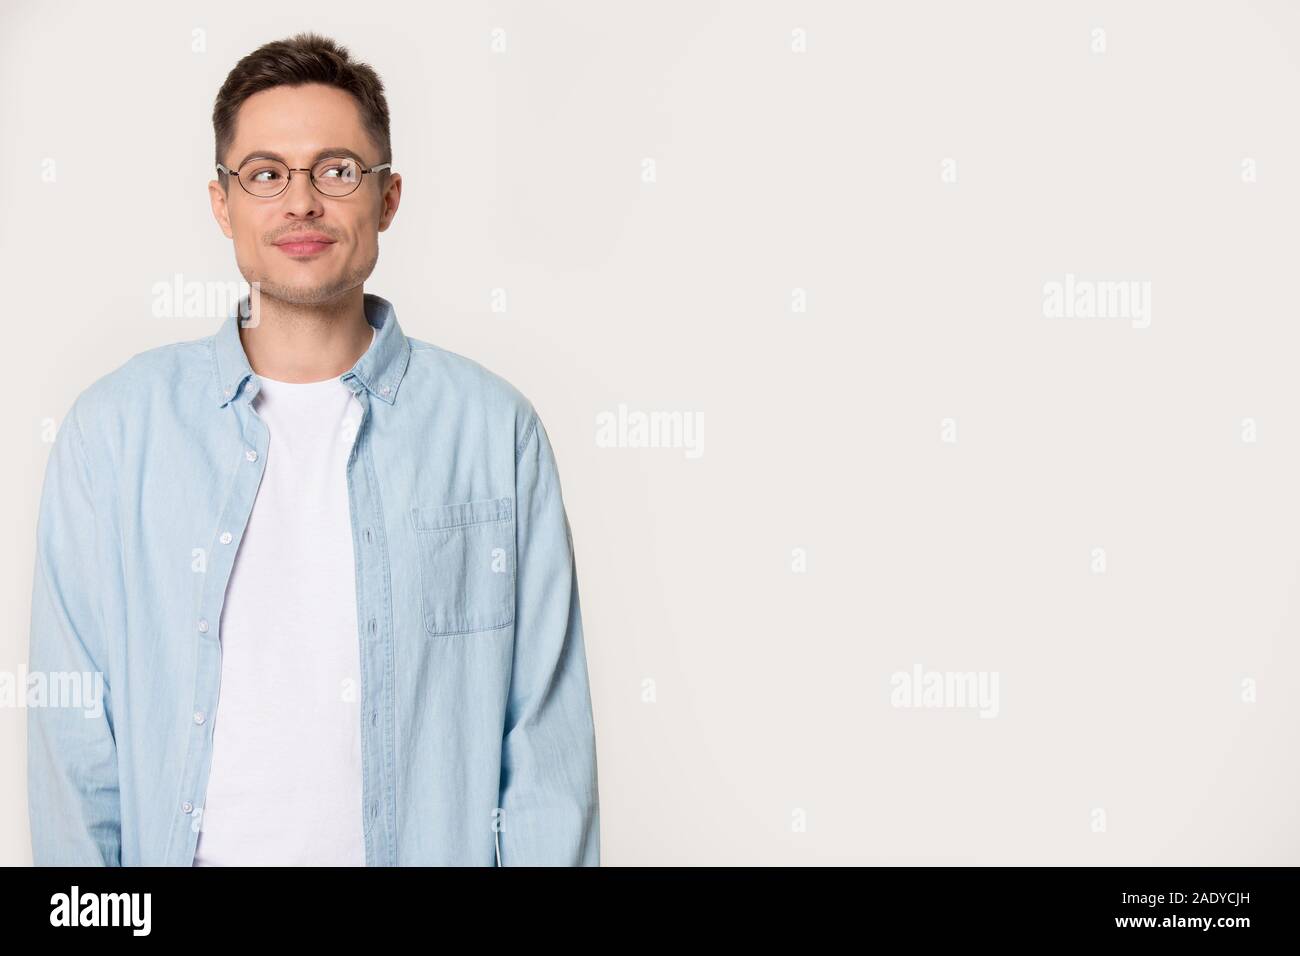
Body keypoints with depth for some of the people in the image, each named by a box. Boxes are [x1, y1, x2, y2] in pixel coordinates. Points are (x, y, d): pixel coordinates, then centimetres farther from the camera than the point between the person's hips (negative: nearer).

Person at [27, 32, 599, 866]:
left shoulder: (493, 428, -5)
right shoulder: (115, 429, -5)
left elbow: (546, 741, -6)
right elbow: (75, 745, -4)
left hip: (429, 845, 0)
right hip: (189, 848, 1)